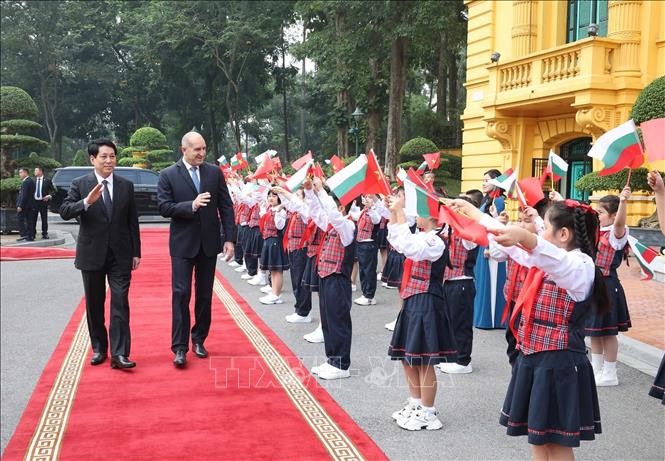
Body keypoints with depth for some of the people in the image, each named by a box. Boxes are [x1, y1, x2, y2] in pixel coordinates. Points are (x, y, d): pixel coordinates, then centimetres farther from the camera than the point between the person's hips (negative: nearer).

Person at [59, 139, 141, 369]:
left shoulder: (126, 185, 4)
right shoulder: (80, 184, 0)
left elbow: (133, 221, 6)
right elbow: (64, 212, -11)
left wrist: (136, 252, 5)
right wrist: (87, 202, -28)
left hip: (120, 254, 0)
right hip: (92, 253, 0)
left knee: (120, 303, -7)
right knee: (94, 304, 11)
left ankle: (119, 354, -6)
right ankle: (99, 348, 25)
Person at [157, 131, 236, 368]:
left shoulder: (215, 172, 2)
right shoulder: (168, 175, -3)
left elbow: (226, 207, 2)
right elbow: (164, 207, -10)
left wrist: (229, 238, -4)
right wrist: (191, 206, -24)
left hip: (209, 242, 3)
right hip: (183, 243, -2)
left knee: (205, 294, 10)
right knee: (181, 294, -4)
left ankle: (199, 339, 25)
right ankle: (179, 347, 2)